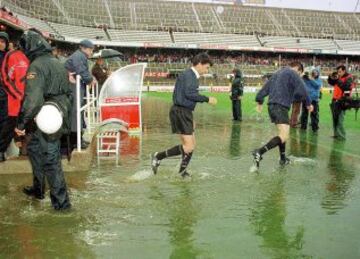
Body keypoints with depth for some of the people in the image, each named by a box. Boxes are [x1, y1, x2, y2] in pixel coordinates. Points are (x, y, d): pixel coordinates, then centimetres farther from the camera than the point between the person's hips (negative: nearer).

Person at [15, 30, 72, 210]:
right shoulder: (57, 63, 11)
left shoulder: (37, 66, -17)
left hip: (49, 121, -9)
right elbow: (68, 91, 19)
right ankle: (38, 189, 35)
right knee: (33, 148, 24)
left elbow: (32, 100, -26)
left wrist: (21, 124, -18)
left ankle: (61, 202, 8)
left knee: (50, 160, 0)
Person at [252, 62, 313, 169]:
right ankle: (260, 152, -31)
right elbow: (301, 90, -9)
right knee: (284, 136, -16)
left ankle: (283, 159, 27)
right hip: (281, 107, -9)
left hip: (271, 106, 9)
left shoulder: (277, 74, 24)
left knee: (282, 132, 22)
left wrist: (259, 102, 30)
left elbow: (265, 88, 24)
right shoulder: (293, 74, 1)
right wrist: (308, 103, 3)